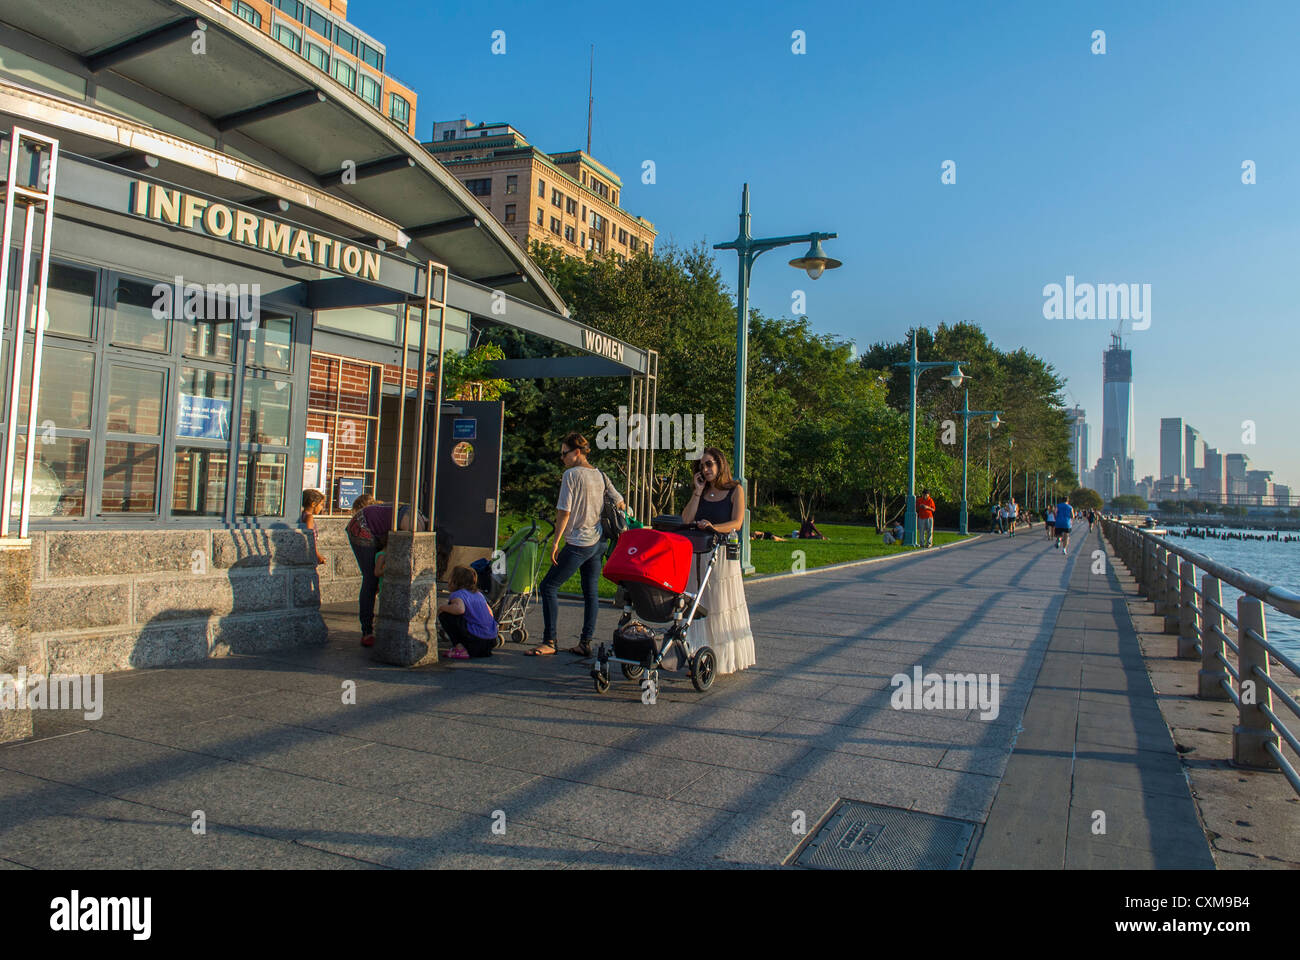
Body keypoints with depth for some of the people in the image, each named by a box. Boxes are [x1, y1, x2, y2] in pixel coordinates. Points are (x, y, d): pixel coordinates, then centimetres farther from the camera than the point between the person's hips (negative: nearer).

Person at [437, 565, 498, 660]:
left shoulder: (458, 594, -6)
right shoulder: (478, 593, 19)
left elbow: (460, 609, -29)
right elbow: (490, 612, 29)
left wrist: (442, 607, -10)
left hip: (476, 639, -8)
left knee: (444, 614, -4)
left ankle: (460, 649, -6)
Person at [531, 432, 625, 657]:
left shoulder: (571, 474, -10)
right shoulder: (600, 475, 10)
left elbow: (564, 511, -13)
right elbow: (620, 502, 11)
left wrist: (555, 541, -8)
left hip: (578, 543, -8)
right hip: (599, 542, 8)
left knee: (548, 587, 0)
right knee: (591, 591, 11)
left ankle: (549, 642, -2)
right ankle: (585, 643, 13)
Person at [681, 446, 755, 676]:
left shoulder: (735, 490, 4)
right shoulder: (701, 492, 14)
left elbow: (737, 523, -8)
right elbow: (686, 521, 3)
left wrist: (714, 527, -24)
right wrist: (698, 492, 1)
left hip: (723, 554, -4)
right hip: (698, 554, 4)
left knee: (723, 606, -2)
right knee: (699, 606, 1)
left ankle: (726, 659, 7)